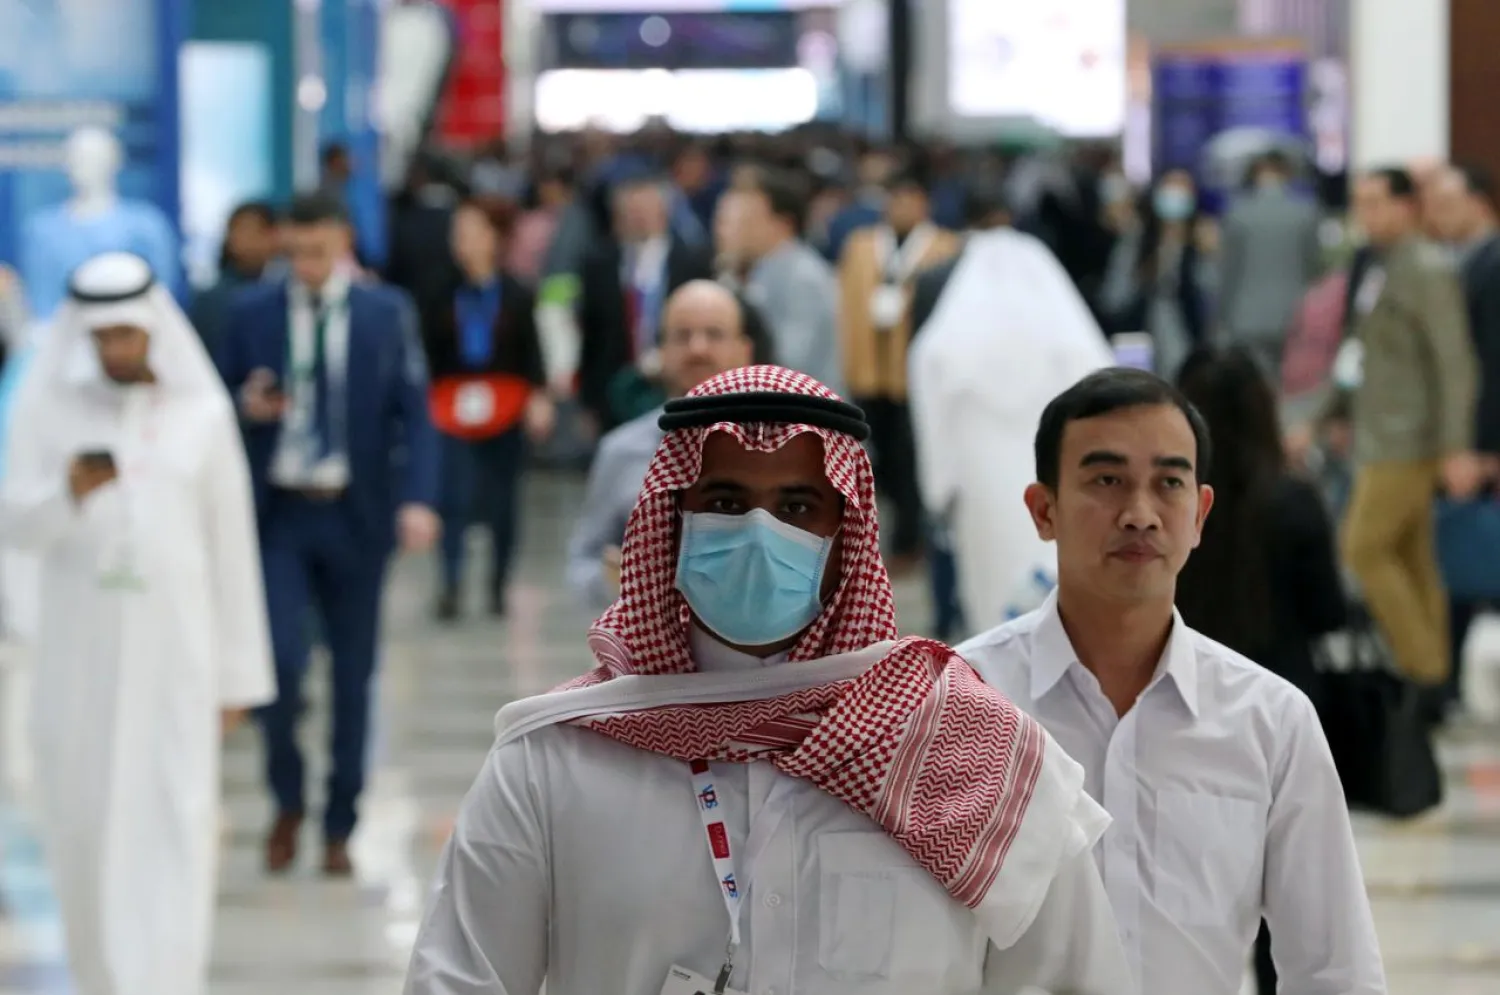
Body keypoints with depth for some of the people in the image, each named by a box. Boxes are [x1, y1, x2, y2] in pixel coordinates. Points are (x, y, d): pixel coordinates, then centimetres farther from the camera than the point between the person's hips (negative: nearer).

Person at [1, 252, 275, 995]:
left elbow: (231, 547, 4)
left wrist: (239, 674, 4)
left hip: (176, 645, -1)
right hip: (79, 647, 1)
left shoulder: (202, 412, 1)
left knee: (174, 823, -8)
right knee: (84, 819, 7)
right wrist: (67, 493, -25)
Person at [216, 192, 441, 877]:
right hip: (278, 515, -1)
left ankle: (339, 828, 18)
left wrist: (417, 499, -13)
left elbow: (414, 412, -1)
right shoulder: (253, 314, 2)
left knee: (354, 676, 6)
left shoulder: (388, 314, 1)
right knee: (280, 661, -13)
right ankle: (287, 801, 12)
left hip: (356, 516, 1)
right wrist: (247, 407, -14)